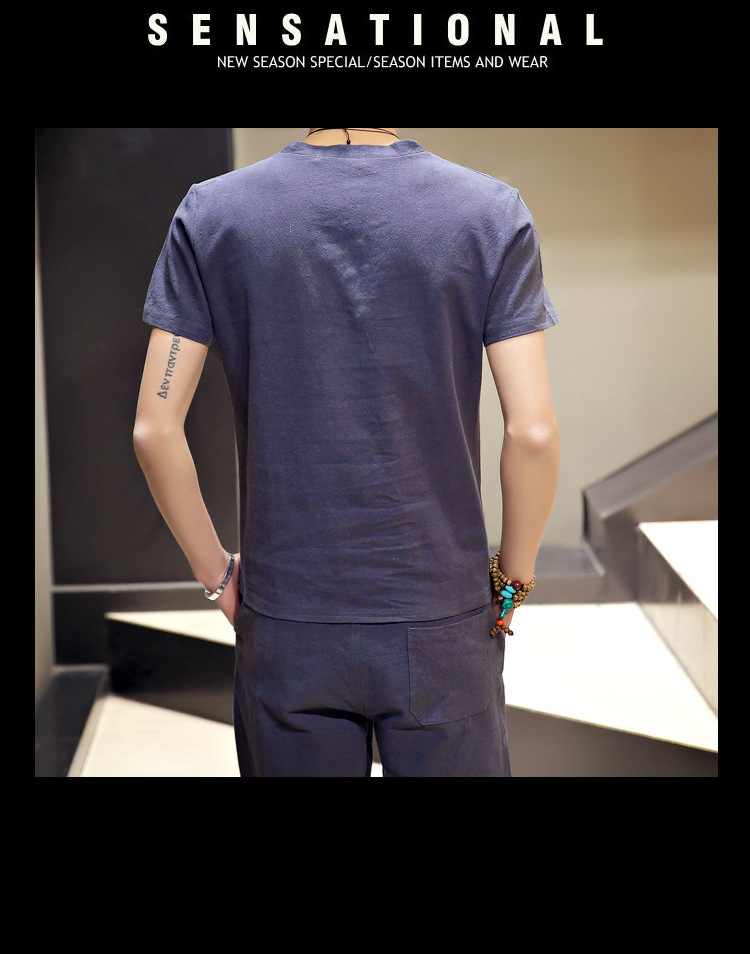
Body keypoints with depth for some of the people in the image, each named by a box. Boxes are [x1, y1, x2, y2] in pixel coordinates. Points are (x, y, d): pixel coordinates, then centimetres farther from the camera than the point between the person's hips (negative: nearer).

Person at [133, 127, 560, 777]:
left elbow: (155, 430, -5)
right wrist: (514, 580, 3)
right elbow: (533, 431, -12)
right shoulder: (491, 212, -6)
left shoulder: (212, 214, -3)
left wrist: (216, 571, 7)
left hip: (285, 630, 1)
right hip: (443, 626, -1)